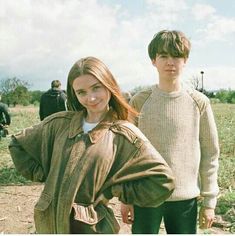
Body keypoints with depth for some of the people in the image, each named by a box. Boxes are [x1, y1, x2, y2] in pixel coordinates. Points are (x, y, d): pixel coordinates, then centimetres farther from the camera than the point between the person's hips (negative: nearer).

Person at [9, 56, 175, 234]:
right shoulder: (60, 123, -1)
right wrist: (42, 174, 2)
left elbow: (163, 181, -16)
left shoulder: (124, 135, -12)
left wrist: (113, 191, -12)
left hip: (90, 226, -3)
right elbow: (18, 144, 12)